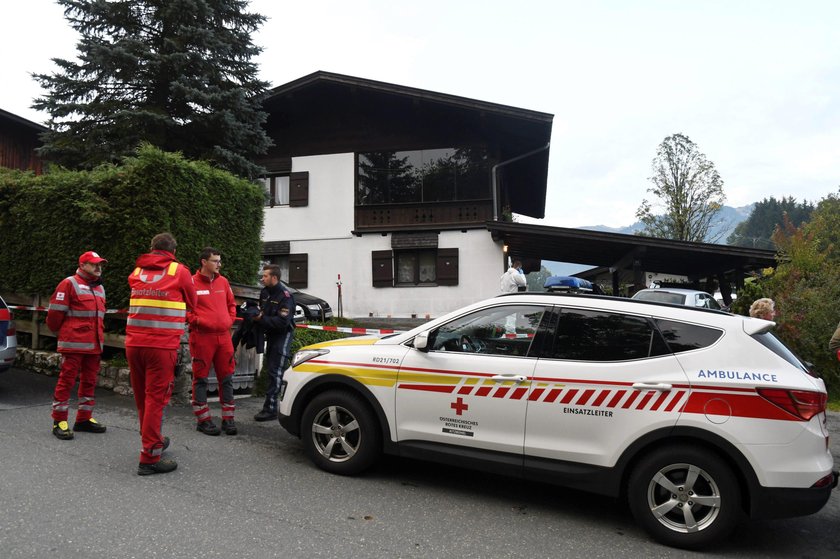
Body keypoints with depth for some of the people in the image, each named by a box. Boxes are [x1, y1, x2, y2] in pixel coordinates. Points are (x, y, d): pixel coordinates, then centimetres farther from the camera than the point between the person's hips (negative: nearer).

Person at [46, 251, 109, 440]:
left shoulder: (100, 288, 18)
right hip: (74, 344, -7)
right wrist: (60, 332, 4)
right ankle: (59, 421, 6)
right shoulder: (69, 284, -6)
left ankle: (84, 418, 22)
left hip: (94, 345, 7)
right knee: (67, 380, -2)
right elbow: (55, 312, -8)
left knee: (89, 381, 12)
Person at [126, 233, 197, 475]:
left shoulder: (137, 272, 14)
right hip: (162, 346, -5)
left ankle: (152, 440, 34)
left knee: (142, 398, 16)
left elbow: (138, 300, 21)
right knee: (156, 399, -2)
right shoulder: (179, 271, 1)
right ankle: (149, 458, -1)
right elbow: (191, 304, 12)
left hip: (134, 344, 5)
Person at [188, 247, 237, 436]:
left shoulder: (223, 281, 11)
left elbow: (231, 304, 21)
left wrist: (230, 321, 9)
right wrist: (197, 321, -11)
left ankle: (228, 418, 17)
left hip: (223, 336, 5)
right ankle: (203, 420, 12)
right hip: (202, 336, -5)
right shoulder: (192, 283, -5)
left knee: (226, 378, 8)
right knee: (201, 378, 3)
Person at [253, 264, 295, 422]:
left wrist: (262, 319, -24)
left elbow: (282, 322, -25)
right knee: (270, 370, 13)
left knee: (275, 372, -10)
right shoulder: (265, 292, 7)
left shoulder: (285, 296, -18)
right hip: (270, 335, 9)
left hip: (282, 336, -9)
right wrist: (257, 314, -2)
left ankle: (270, 409, -10)